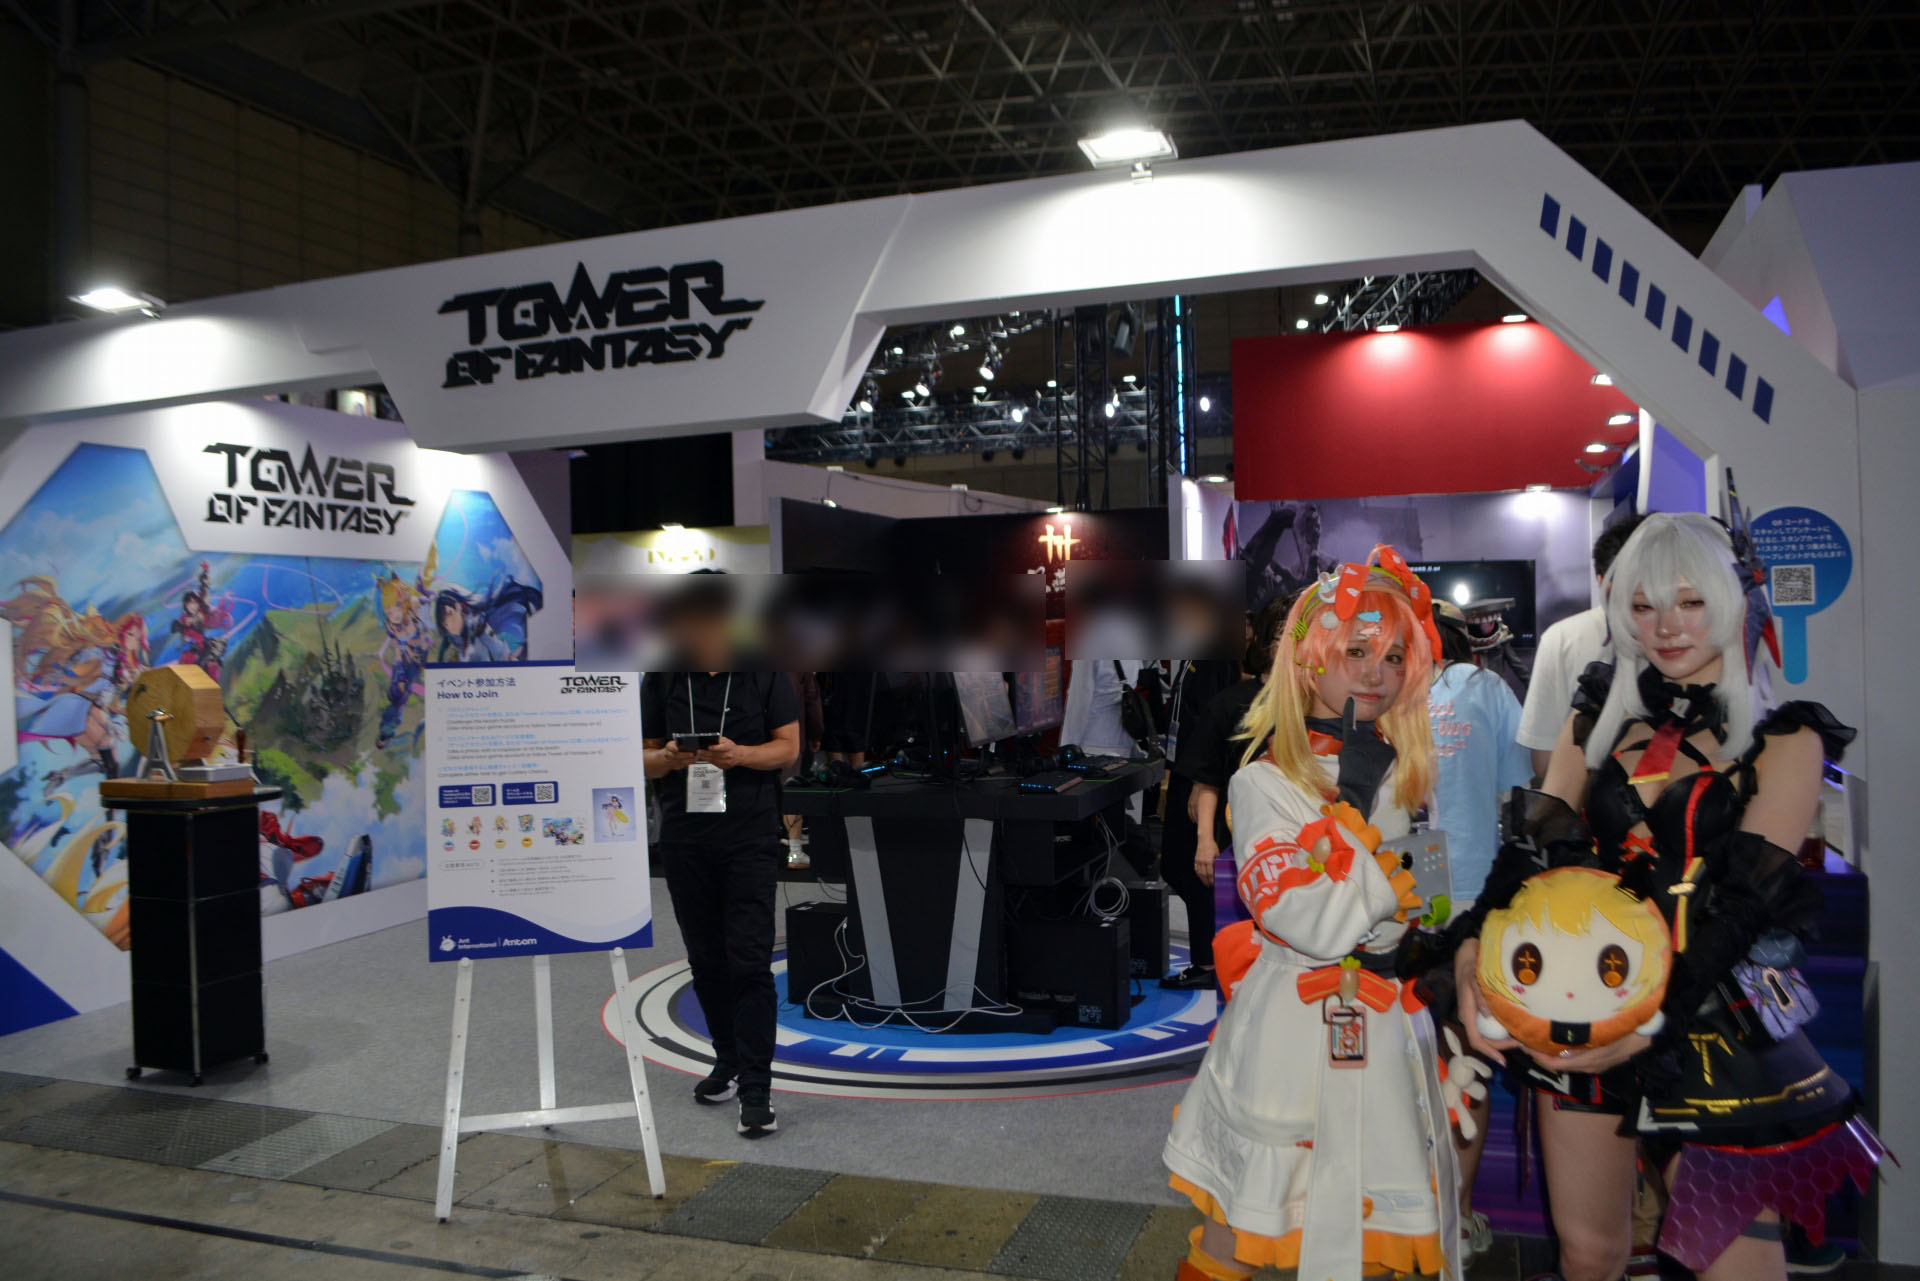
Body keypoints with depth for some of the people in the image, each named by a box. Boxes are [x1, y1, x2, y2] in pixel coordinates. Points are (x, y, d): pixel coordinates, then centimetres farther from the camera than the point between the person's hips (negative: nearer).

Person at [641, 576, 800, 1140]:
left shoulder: (763, 671, 1)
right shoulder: (661, 679, 7)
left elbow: (789, 747, 0)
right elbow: (645, 757, 8)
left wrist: (739, 754, -19)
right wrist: (669, 758, -15)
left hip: (749, 834, -3)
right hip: (684, 838, 3)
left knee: (749, 962, -8)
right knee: (705, 959, 13)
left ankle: (756, 1089, -3)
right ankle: (728, 1062, 30)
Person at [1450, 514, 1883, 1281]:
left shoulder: (1785, 741, -3)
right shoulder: (1600, 717, 8)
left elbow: (1745, 901, -14)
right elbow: (1537, 843, -1)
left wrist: (1654, 1021, -25)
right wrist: (1473, 947, -18)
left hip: (1714, 1023, -3)